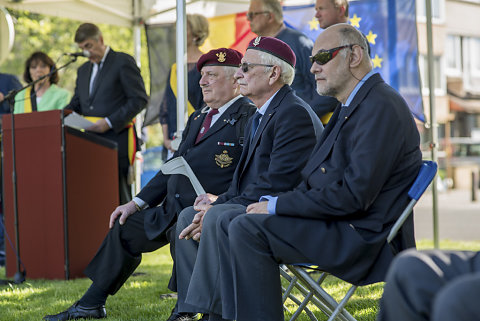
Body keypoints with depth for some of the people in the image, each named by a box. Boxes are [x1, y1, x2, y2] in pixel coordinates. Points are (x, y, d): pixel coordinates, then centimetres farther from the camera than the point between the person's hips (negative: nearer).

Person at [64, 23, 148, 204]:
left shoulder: (123, 62, -1)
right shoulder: (83, 70, 22)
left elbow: (139, 99, -8)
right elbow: (76, 105, 23)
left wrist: (109, 122, -16)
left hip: (117, 139, -6)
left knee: (118, 197, -8)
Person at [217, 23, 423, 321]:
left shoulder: (381, 107, -17)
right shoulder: (352, 106, 17)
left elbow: (355, 194, -24)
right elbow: (315, 182, 20)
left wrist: (277, 206, -17)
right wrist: (274, 204, 2)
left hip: (363, 238, -11)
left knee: (247, 229, -23)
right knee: (228, 223, 7)